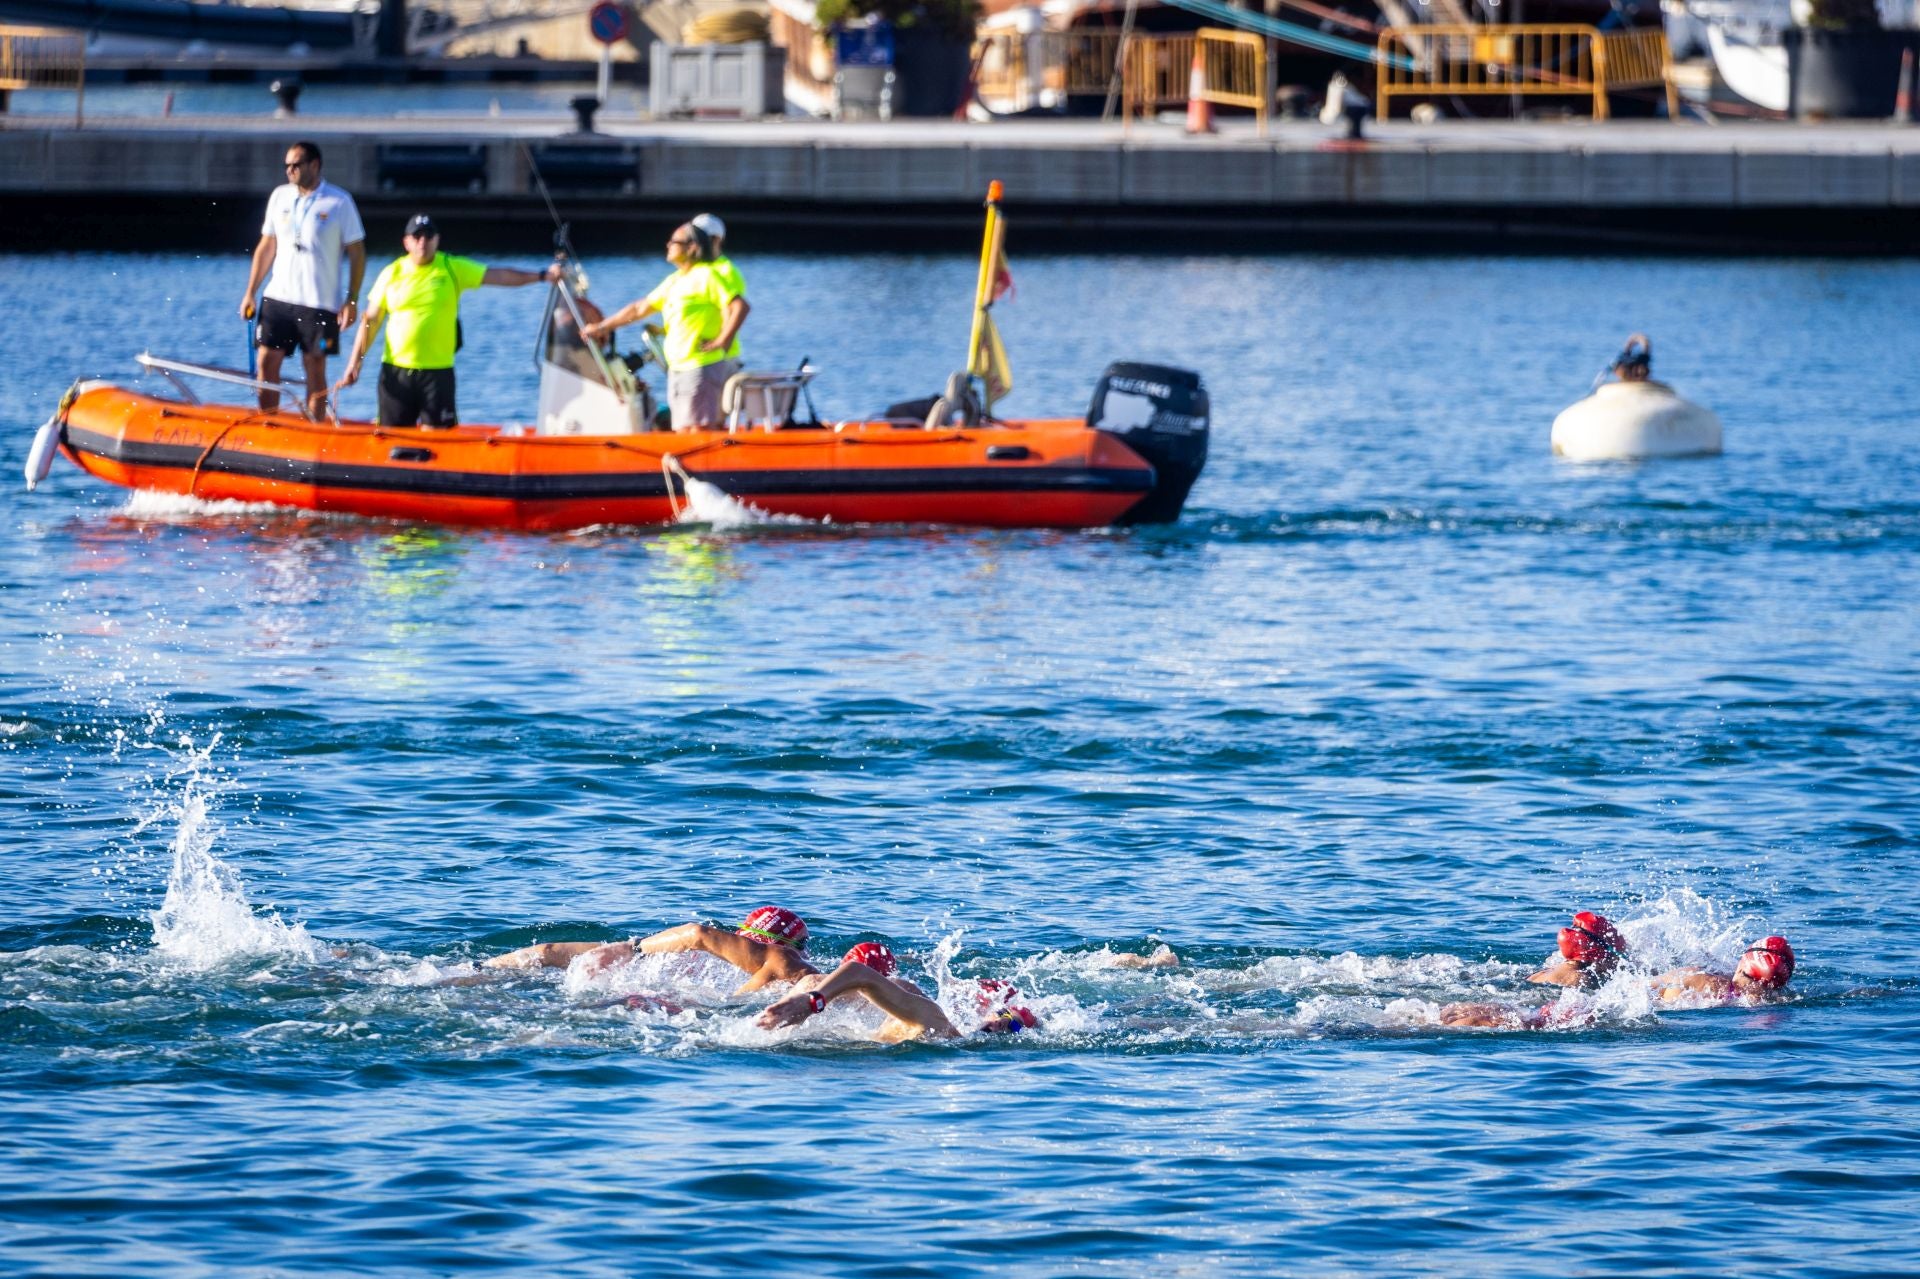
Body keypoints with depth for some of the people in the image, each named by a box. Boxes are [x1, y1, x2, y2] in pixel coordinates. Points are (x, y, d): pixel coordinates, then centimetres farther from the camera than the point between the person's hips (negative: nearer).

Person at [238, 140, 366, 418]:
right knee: (266, 363, 0)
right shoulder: (280, 196, 8)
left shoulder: (339, 202, -5)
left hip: (319, 303, -4)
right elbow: (266, 247, 13)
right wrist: (250, 292, 8)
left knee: (315, 369, 1)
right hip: (278, 298, 4)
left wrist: (352, 301, -10)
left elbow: (357, 253, -3)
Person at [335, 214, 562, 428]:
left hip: (438, 371, -1)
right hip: (396, 371, 1)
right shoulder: (392, 274, 4)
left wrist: (542, 276, -12)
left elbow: (499, 275, -3)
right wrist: (354, 363, 3)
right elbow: (371, 322, 7)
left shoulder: (454, 269, 2)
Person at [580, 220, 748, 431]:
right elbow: (640, 308, 25)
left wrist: (722, 341, -19)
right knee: (683, 431, 9)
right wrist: (603, 327, 26)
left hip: (701, 367, -9)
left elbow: (741, 307, -19)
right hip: (677, 369, 9)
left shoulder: (706, 277, -9)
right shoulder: (673, 281, 17)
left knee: (700, 431, -12)